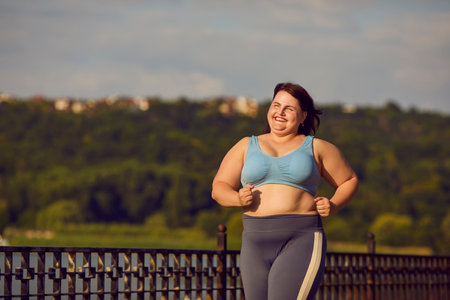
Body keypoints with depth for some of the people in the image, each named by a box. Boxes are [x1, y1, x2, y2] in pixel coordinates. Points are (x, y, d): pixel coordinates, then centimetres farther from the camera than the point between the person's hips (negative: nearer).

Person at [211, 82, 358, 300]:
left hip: (302, 240, -4)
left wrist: (333, 205, -2)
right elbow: (219, 189, 13)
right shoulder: (247, 147, 16)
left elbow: (349, 181, 18)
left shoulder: (316, 148, 11)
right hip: (257, 242, 4)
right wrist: (238, 198, -9)